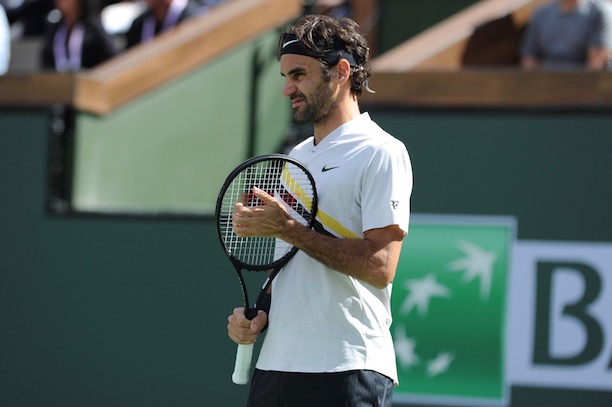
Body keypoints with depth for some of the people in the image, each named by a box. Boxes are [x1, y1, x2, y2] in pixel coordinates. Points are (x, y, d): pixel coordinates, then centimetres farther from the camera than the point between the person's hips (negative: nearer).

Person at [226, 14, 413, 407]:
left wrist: (289, 229, -16)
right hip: (274, 363, 7)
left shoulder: (381, 153, -7)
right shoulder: (295, 158, 19)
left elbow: (379, 267, -16)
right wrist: (259, 315, 5)